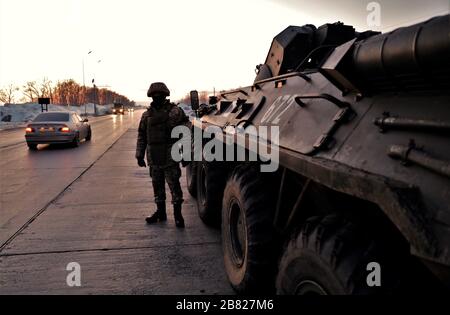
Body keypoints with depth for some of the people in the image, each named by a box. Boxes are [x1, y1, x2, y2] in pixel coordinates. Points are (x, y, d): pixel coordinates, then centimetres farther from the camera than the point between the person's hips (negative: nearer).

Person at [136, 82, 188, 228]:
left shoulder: (175, 111, -4)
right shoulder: (147, 115, 11)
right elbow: (141, 136, 14)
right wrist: (139, 155, 11)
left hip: (170, 157, -5)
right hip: (153, 158, 5)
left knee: (174, 184, -3)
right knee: (157, 185, 14)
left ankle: (177, 213, 8)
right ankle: (160, 212, 27)